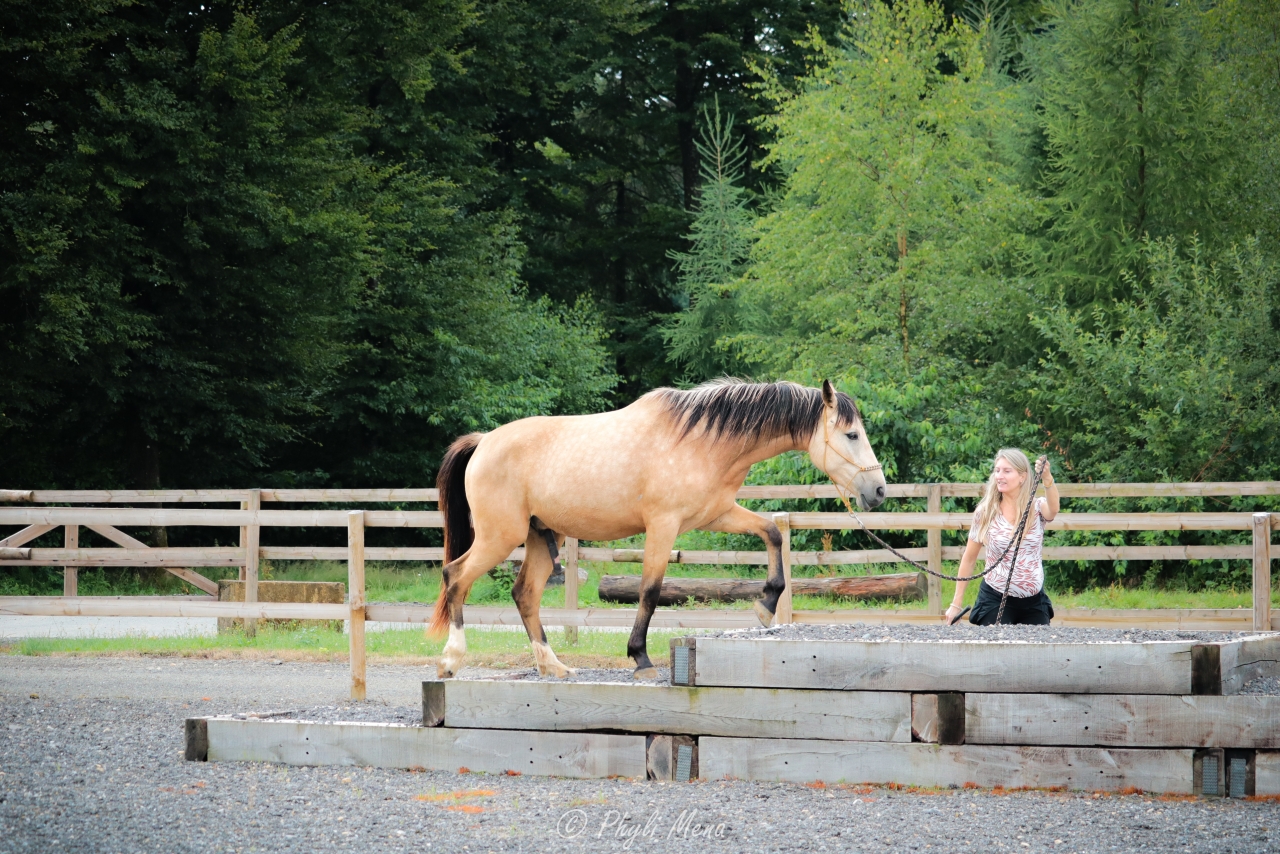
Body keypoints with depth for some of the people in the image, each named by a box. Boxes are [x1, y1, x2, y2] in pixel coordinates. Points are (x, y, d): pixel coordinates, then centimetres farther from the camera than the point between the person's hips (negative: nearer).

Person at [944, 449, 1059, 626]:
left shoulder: (1037, 508, -6)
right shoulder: (985, 513, -3)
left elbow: (1053, 509, -31)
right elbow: (969, 559, 5)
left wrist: (1047, 479, -51)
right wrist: (957, 603, 4)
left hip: (1034, 602, 0)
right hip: (995, 599, 0)